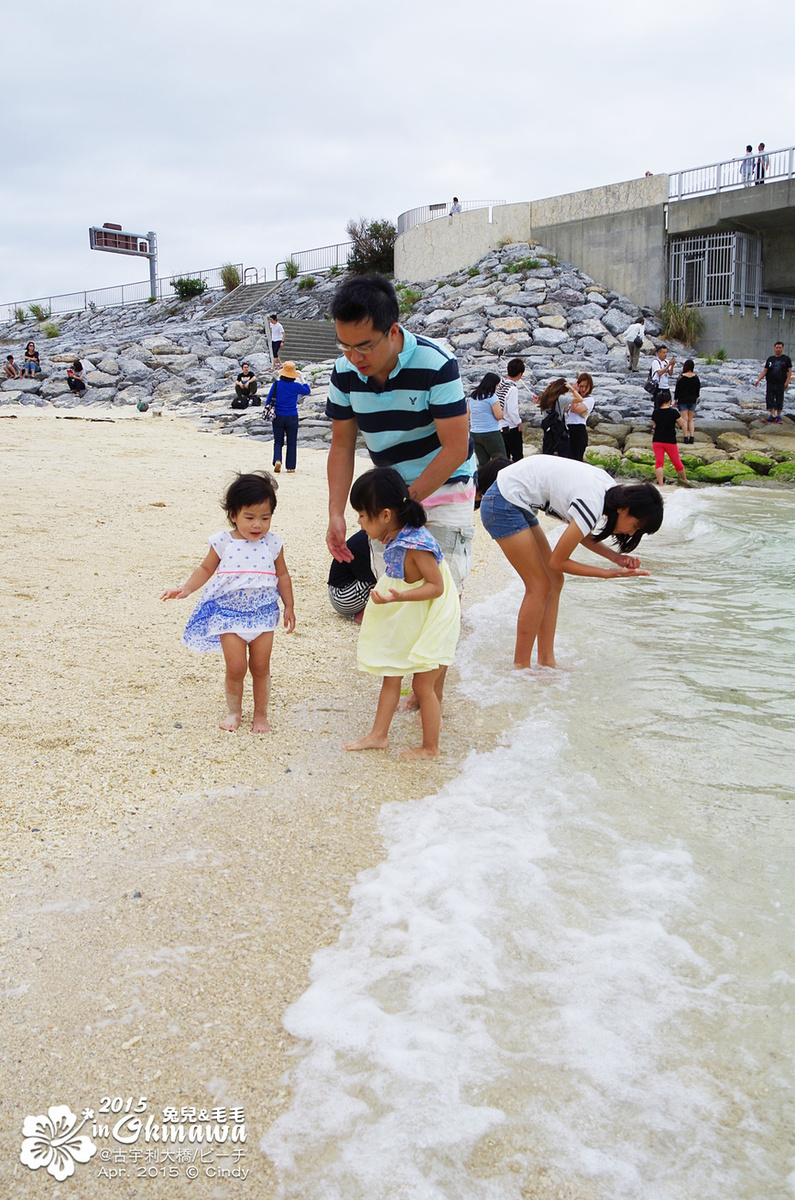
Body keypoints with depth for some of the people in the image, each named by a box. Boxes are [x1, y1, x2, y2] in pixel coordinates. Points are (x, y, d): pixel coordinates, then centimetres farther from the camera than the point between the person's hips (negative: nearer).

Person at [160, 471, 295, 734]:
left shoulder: (273, 544, -4)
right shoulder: (222, 543, -7)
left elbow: (282, 576, 7)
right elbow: (206, 569, 6)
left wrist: (289, 607, 10)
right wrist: (186, 589, -5)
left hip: (263, 614, 1)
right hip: (229, 614, -1)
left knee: (261, 667, 8)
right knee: (236, 668, 0)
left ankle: (261, 714, 26)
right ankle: (234, 711, 24)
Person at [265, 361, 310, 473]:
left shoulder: (276, 384, -5)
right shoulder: (296, 386, -7)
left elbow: (269, 400, 2)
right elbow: (307, 391, 12)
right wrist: (301, 378, 16)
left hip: (278, 416, 1)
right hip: (292, 417, -1)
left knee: (278, 442, 11)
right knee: (292, 443, 9)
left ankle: (277, 460, -15)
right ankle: (290, 468, 11)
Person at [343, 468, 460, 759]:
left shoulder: (416, 545, -28)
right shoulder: (394, 539, -1)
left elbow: (436, 586, -27)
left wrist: (399, 596, -37)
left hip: (430, 623, -9)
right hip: (404, 623, 9)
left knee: (423, 685, 2)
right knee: (390, 678, 15)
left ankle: (430, 747, 16)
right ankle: (378, 735, 26)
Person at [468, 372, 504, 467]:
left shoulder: (472, 397, 12)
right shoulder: (491, 397, -11)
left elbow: (469, 416, 20)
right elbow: (499, 416, -14)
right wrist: (499, 407, 6)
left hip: (474, 433, 7)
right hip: (491, 434, -7)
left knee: (482, 464, 7)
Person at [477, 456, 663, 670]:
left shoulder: (612, 489, -1)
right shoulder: (592, 505, -27)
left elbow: (580, 533, 13)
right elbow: (557, 561, -16)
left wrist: (615, 557, 0)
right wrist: (607, 573, -12)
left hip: (517, 504, 10)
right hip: (502, 505, -10)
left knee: (554, 580, 7)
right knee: (540, 586, -7)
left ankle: (546, 661, 11)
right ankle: (520, 666, 1)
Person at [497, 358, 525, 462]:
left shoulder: (500, 384, 2)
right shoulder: (513, 389, -20)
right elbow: (512, 411, -22)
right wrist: (519, 422, -6)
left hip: (500, 426, 7)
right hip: (512, 428, -7)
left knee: (503, 457, 14)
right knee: (517, 457, 2)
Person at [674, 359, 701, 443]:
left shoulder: (681, 377, -13)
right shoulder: (696, 378, -1)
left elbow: (677, 389, -8)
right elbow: (698, 389, 9)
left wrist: (675, 400, 2)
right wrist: (696, 398, 23)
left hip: (682, 400, -4)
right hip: (692, 400, 4)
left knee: (684, 419, -1)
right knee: (691, 419, 11)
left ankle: (686, 438, -4)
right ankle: (692, 437, 4)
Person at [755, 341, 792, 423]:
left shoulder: (786, 358, 4)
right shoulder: (770, 359, 11)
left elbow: (789, 371, 2)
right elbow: (765, 370, 10)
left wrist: (787, 382, -8)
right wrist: (759, 380, -1)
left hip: (780, 384, -2)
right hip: (770, 383, 2)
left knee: (779, 400, 2)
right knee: (769, 399, -6)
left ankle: (779, 415, 12)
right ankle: (773, 415, -5)